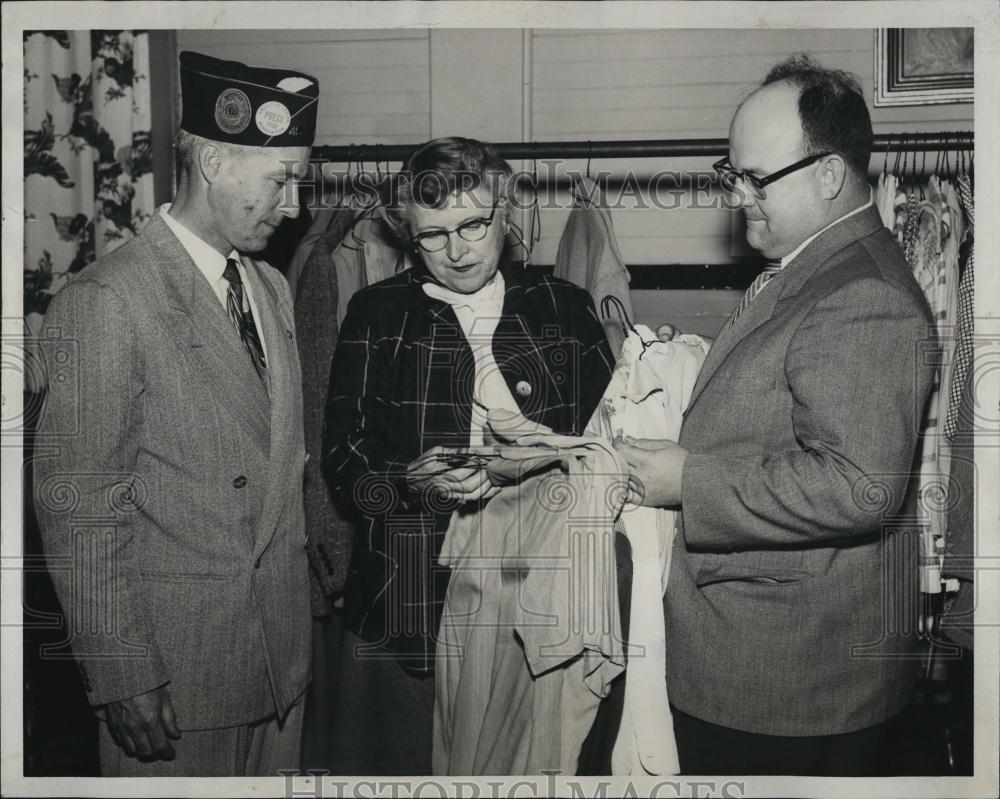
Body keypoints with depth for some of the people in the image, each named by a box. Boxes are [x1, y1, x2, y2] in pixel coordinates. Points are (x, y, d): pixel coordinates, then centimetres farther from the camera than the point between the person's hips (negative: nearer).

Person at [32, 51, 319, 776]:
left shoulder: (273, 288, 10)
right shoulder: (106, 301, -15)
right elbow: (77, 506, -15)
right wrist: (123, 679, -15)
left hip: (282, 654, 7)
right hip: (176, 668, -6)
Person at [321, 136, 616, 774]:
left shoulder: (565, 309, 10)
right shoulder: (377, 314, 8)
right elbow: (343, 458, 1)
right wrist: (409, 483, -17)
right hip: (407, 599, 0)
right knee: (399, 761, 4)